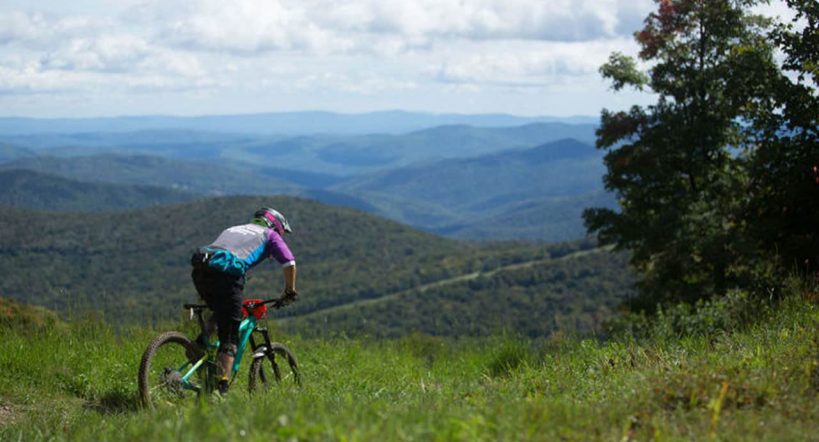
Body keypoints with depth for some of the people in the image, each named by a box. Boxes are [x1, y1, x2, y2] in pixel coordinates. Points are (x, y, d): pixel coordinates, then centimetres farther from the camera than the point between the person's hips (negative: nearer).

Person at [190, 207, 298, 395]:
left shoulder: (232, 230, 38)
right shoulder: (269, 235, 22)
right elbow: (289, 263, 11)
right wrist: (290, 291, 23)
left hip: (199, 271, 5)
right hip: (225, 274, -5)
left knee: (220, 312, 32)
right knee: (229, 339, 0)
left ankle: (200, 342, 10)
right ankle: (222, 387, -11)